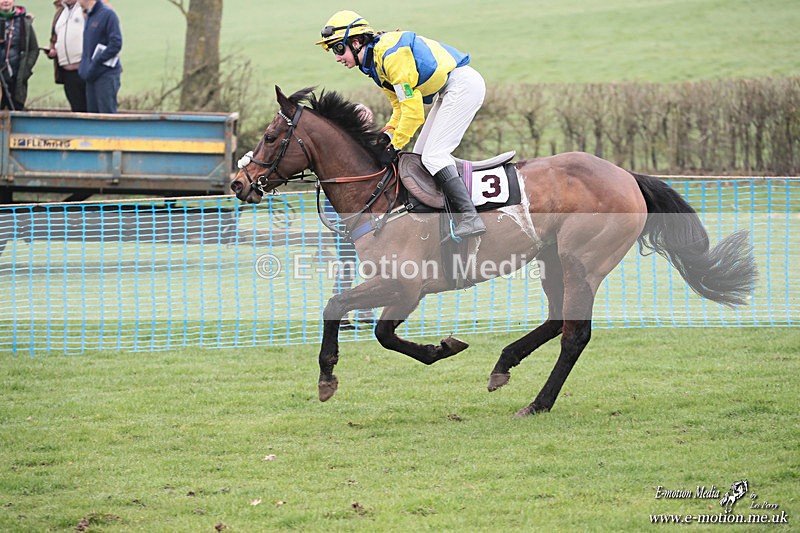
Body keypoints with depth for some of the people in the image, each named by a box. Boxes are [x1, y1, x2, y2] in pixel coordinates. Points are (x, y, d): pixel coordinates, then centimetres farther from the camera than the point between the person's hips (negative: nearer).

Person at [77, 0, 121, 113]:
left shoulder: (108, 14, -11)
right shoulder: (88, 16, 15)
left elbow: (116, 44, -17)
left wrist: (95, 63, -18)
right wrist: (83, 65, 10)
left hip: (106, 74, -8)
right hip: (91, 74, 8)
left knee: (107, 112, -8)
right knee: (92, 111, 9)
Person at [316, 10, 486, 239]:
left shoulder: (390, 54, -23)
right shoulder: (375, 61, 10)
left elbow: (412, 106, -22)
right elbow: (400, 105, 14)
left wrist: (395, 145, -15)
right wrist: (387, 135, -2)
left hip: (463, 84, -11)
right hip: (448, 91, 11)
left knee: (433, 155, -17)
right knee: (420, 155, 9)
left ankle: (470, 218, -22)